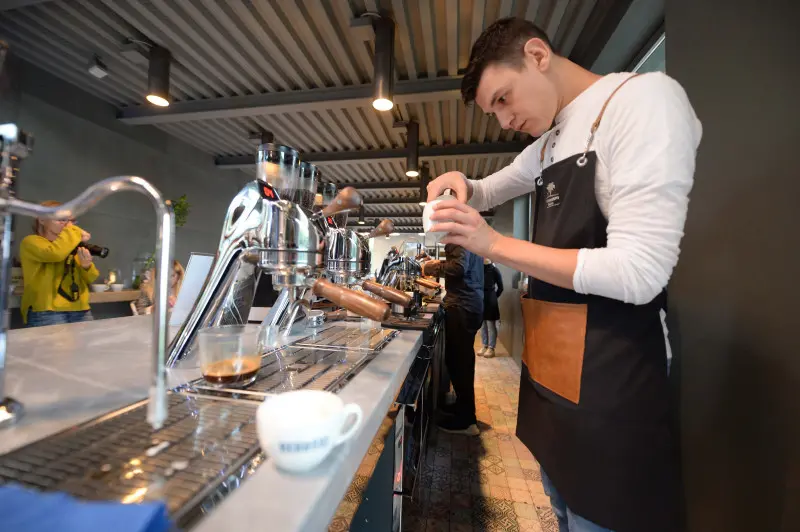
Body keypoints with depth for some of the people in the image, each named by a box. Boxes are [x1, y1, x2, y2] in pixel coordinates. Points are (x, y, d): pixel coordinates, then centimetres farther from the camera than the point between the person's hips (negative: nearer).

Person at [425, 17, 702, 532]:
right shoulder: (549, 142, 13)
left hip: (609, 379, -8)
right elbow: (487, 193, 26)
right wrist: (461, 183, 3)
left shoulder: (644, 97, -13)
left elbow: (638, 272, -22)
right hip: (551, 370, 8)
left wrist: (494, 244, -18)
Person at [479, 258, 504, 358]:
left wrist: (494, 297, 1)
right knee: (482, 325, 12)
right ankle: (485, 346, 23)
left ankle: (491, 348, 11)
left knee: (491, 325, 2)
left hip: (490, 301, -4)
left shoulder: (494, 270, -5)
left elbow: (500, 287, 1)